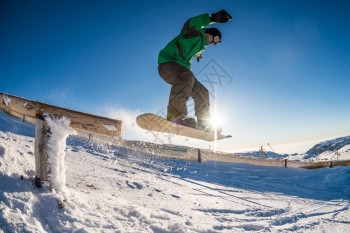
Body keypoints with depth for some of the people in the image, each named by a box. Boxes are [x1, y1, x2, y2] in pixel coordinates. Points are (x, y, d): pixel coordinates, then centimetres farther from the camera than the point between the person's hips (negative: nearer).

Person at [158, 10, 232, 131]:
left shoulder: (201, 47, 22)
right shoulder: (196, 33, -4)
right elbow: (192, 23, -28)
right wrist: (213, 18, -41)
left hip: (180, 68, 9)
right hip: (167, 63, -9)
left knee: (202, 92, 1)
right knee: (187, 76, -39)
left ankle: (205, 125, 4)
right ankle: (175, 116, -50)